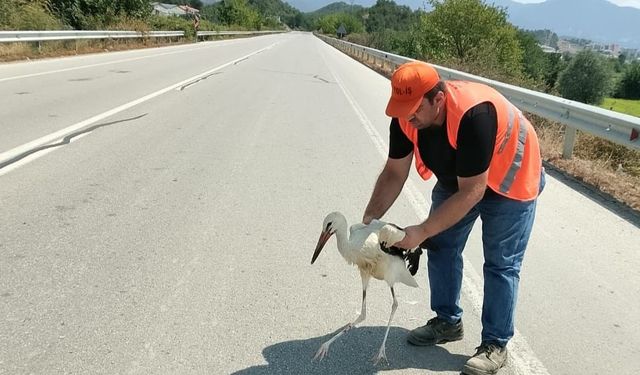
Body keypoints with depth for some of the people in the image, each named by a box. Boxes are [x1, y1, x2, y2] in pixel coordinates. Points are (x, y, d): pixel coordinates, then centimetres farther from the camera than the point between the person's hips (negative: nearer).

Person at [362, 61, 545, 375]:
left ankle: (495, 345, 11)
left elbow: (471, 192, -37)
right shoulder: (407, 116, -21)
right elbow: (394, 174, -13)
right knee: (441, 246, 7)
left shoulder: (473, 114, -41)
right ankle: (448, 322, 24)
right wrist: (369, 220, -21)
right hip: (456, 177, 7)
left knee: (500, 264, -3)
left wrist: (422, 232, -37)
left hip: (509, 181, -6)